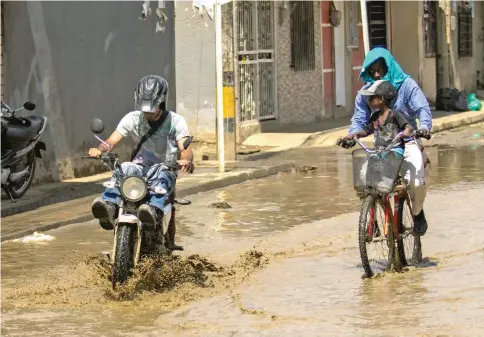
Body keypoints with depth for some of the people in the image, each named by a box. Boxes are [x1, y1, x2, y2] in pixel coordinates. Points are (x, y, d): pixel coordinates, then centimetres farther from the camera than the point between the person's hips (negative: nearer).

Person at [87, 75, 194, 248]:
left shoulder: (176, 121, -1)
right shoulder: (133, 118, 4)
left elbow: (186, 149, -13)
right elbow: (112, 141, -3)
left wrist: (186, 160, -38)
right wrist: (99, 149, -27)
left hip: (165, 167, -2)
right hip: (140, 166, 2)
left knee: (162, 176, -38)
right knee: (122, 170, -32)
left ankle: (153, 210, -64)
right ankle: (109, 207, -53)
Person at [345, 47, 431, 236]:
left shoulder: (406, 85, -7)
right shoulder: (365, 93, 2)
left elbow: (423, 109, -15)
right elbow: (360, 119, 1)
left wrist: (424, 126, -35)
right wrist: (352, 134, -20)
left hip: (407, 142, -3)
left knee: (416, 182, -24)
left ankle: (418, 213, 9)